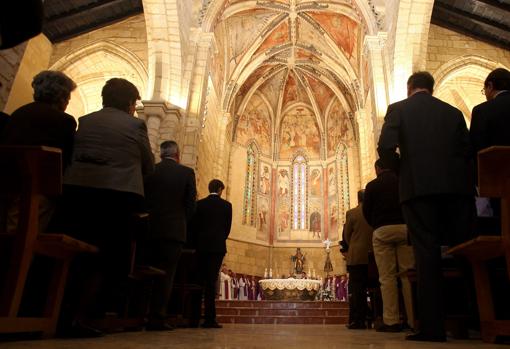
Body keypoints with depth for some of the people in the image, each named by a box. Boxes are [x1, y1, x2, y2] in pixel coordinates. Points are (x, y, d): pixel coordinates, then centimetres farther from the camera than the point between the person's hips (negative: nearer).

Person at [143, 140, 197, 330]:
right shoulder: (187, 172, -1)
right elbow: (190, 205, -1)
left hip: (149, 229, 3)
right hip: (174, 230, -3)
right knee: (166, 274, 2)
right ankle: (157, 318, 1)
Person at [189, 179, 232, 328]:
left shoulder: (199, 203, 6)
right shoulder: (226, 205, 2)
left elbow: (194, 225, 5)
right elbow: (228, 227, 3)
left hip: (201, 246, 2)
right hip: (217, 246, -2)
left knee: (199, 281, 8)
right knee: (211, 281, -4)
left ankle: (194, 318, 9)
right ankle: (209, 318, -5)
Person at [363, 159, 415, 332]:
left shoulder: (372, 185, 5)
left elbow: (366, 211, 4)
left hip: (382, 230, -2)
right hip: (405, 227, 2)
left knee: (387, 277, -2)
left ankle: (391, 321, -3)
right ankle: (414, 319, 3)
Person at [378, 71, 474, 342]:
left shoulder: (398, 109, 8)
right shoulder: (453, 112, 18)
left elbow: (385, 147, -7)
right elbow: (467, 150, 11)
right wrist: (464, 181, 18)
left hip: (418, 187, -3)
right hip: (455, 186, 4)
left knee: (427, 252, -3)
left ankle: (432, 326, -2)